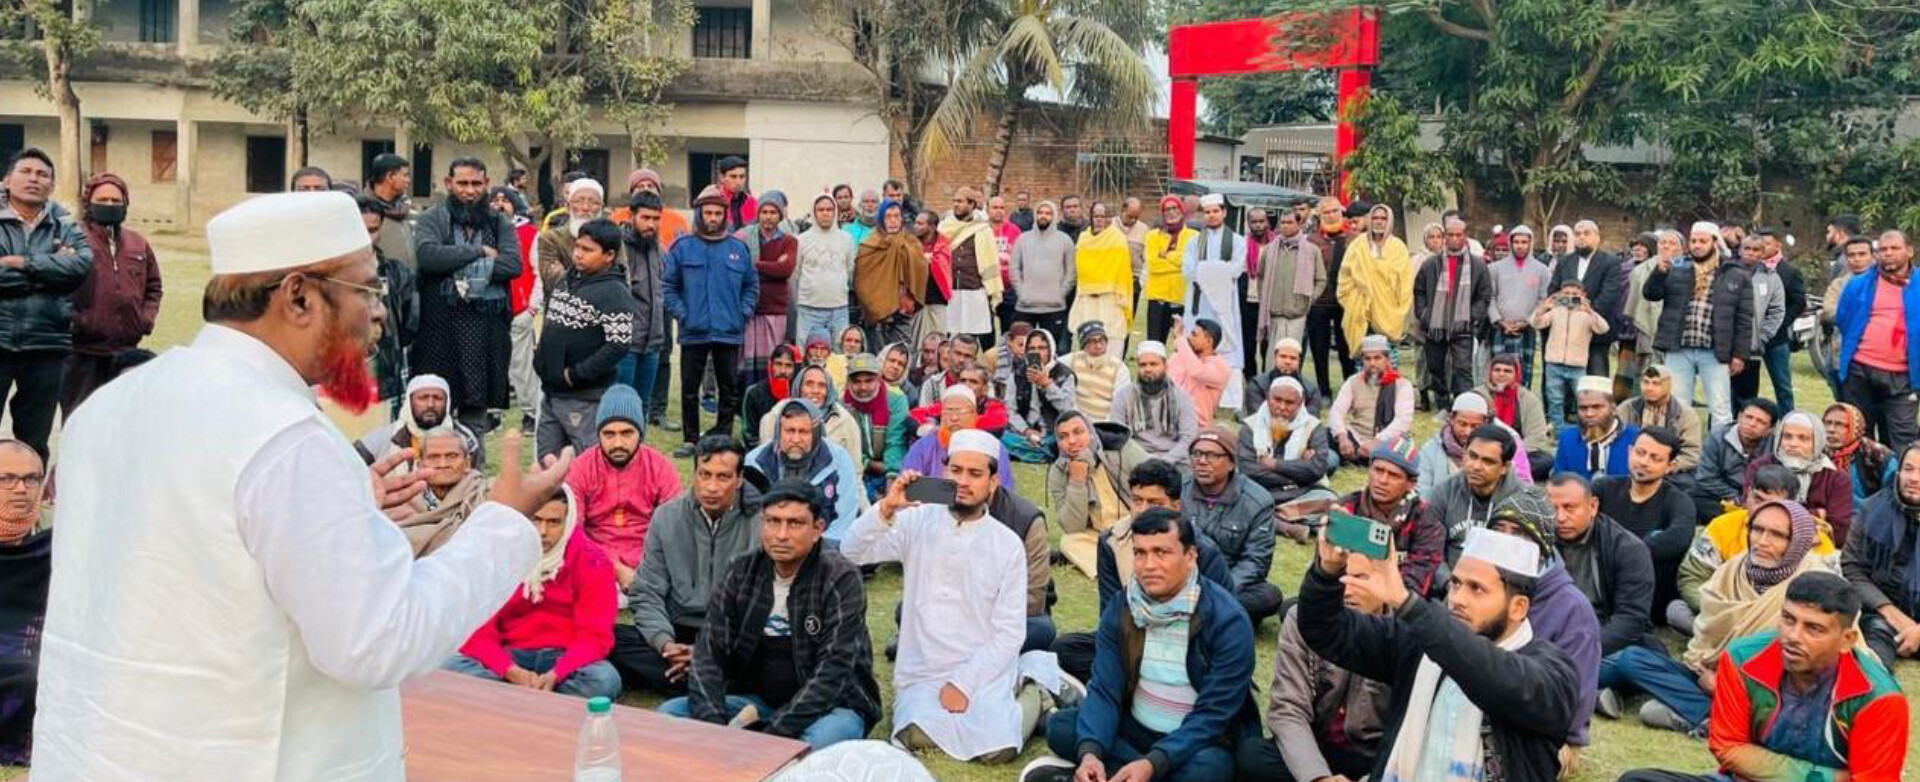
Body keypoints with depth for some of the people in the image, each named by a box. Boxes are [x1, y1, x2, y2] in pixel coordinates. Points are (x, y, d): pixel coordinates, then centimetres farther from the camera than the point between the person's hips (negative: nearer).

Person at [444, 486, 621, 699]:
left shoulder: (589, 561, -5)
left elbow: (594, 634, -10)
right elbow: (477, 631, -6)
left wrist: (555, 675, -26)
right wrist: (511, 672, -24)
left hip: (566, 658, -2)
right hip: (510, 657, 2)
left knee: (605, 679, -34)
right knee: (452, 668, -27)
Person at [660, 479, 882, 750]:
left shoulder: (841, 580, -14)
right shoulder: (740, 572, -1)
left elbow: (833, 670, -21)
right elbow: (709, 653, -5)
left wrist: (774, 732, -29)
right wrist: (713, 726, -22)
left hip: (829, 706, -4)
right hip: (756, 701, 4)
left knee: (825, 737, -39)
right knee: (670, 713, -15)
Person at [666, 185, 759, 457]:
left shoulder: (739, 248, 6)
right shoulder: (683, 247, 1)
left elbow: (752, 285, 14)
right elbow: (668, 285, 4)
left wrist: (743, 312, 2)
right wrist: (680, 312, -5)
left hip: (729, 332, 1)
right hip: (693, 332, -1)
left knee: (730, 389, 5)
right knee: (689, 389, 4)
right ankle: (690, 439, 15)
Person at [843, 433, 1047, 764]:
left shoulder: (1008, 544, -2)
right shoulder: (918, 522, 1)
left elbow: (1010, 633, -5)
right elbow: (852, 552, -11)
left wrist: (964, 684, -15)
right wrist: (886, 509, -28)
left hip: (984, 671, 0)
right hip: (922, 673, 0)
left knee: (996, 748, -24)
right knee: (919, 737, -29)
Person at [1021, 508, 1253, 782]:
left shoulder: (1227, 620, -19)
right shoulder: (1119, 611, -5)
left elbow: (1213, 714, -23)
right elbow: (1104, 690, -10)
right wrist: (1090, 752, -31)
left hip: (1200, 741, -4)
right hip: (1134, 730, 4)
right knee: (1060, 726, -16)